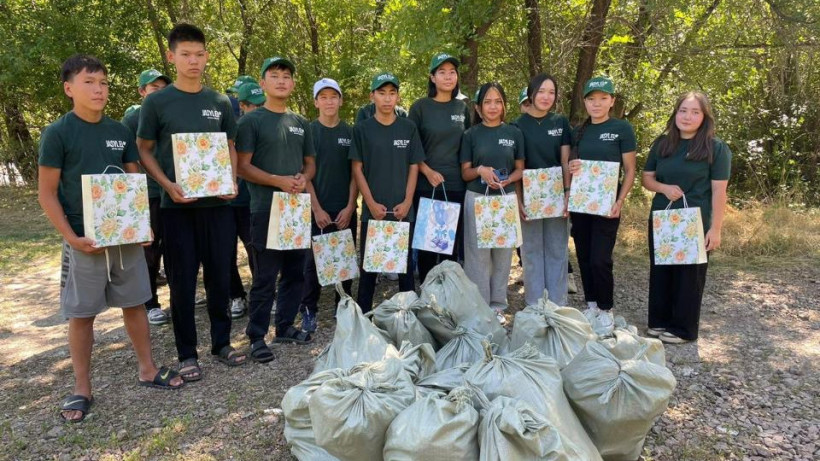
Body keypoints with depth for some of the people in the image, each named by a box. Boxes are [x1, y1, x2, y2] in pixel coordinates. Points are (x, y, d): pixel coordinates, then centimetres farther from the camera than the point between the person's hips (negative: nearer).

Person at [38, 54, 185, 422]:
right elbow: (47, 193, -7)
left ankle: (147, 369, 26)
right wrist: (71, 237, -15)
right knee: (81, 313, 6)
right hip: (84, 238, -4)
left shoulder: (120, 131, 6)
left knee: (134, 303, 12)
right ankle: (82, 389, 18)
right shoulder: (57, 133, -6)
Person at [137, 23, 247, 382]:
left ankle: (222, 342, 26)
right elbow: (144, 151, 3)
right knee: (182, 281, 4)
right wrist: (168, 185, -12)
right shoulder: (157, 102, -1)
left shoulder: (220, 103, 7)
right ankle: (187, 354, 18)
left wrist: (232, 182, -3)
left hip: (218, 203, 3)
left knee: (220, 276, 10)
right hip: (178, 205, -2)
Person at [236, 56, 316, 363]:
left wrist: (304, 178, -5)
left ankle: (285, 327, 25)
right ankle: (257, 337, 7)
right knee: (265, 277, -4)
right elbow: (242, 166, -7)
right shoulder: (251, 121, -1)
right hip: (266, 209, -6)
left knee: (295, 273, 11)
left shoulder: (301, 124, 15)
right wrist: (278, 181, -19)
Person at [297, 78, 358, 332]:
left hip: (345, 210, 2)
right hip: (318, 209, -2)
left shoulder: (350, 132, 7)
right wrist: (317, 208, -10)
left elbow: (355, 172, 4)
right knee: (314, 260, 2)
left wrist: (350, 207, -5)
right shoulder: (308, 131, 1)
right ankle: (309, 311, 14)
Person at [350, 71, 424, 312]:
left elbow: (414, 167, 5)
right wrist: (372, 204, -9)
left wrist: (407, 202, -6)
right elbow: (357, 168, -1)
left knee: (405, 264, 10)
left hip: (403, 210, 1)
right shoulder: (362, 129, 1)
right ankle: (362, 316, 16)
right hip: (372, 210, -1)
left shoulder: (408, 128, 5)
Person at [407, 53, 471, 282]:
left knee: (452, 244, 7)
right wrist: (428, 172, -12)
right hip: (426, 186, -3)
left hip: (456, 186, 3)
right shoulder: (420, 107, -1)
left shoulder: (462, 108, 10)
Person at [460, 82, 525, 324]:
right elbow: (465, 173, 2)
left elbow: (520, 169, 7)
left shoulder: (514, 133, 6)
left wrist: (507, 180, -13)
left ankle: (498, 305, 18)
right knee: (478, 252, 1)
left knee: (503, 252, 7)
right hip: (477, 198, -1)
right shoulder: (471, 134, 3)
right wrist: (480, 170, -18)